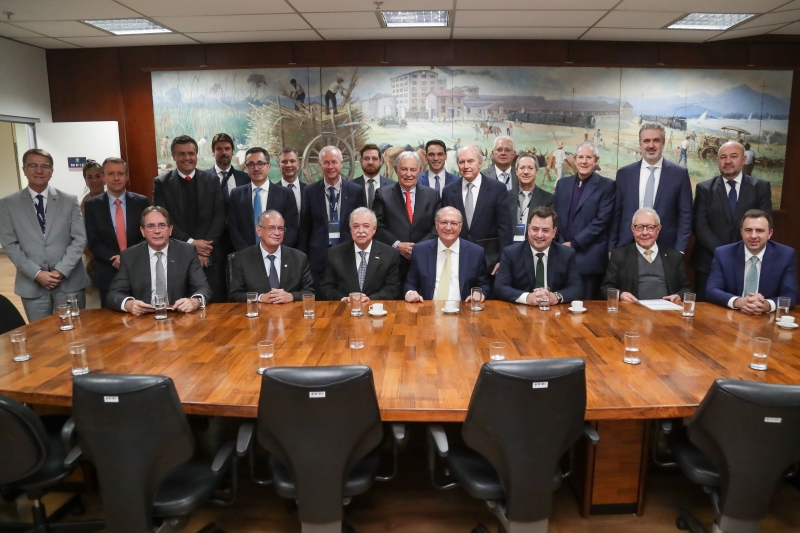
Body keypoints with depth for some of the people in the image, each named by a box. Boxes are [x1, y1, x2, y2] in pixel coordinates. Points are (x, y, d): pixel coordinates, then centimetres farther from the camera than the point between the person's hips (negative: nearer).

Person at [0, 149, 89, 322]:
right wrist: (36, 273, -11)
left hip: (69, 281, 0)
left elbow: (80, 239, -1)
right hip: (32, 284, 0)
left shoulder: (70, 200, 5)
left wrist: (61, 270, -11)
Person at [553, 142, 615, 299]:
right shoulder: (563, 183, 13)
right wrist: (560, 245, 0)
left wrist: (574, 243, -11)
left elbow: (601, 221, -9)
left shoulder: (606, 185, -1)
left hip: (589, 258, -4)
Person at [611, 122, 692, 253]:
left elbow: (685, 215, -1)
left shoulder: (680, 173, 0)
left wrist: (679, 251, -8)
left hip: (665, 250, -1)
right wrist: (612, 248, 0)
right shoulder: (624, 173, 4)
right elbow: (616, 214, 5)